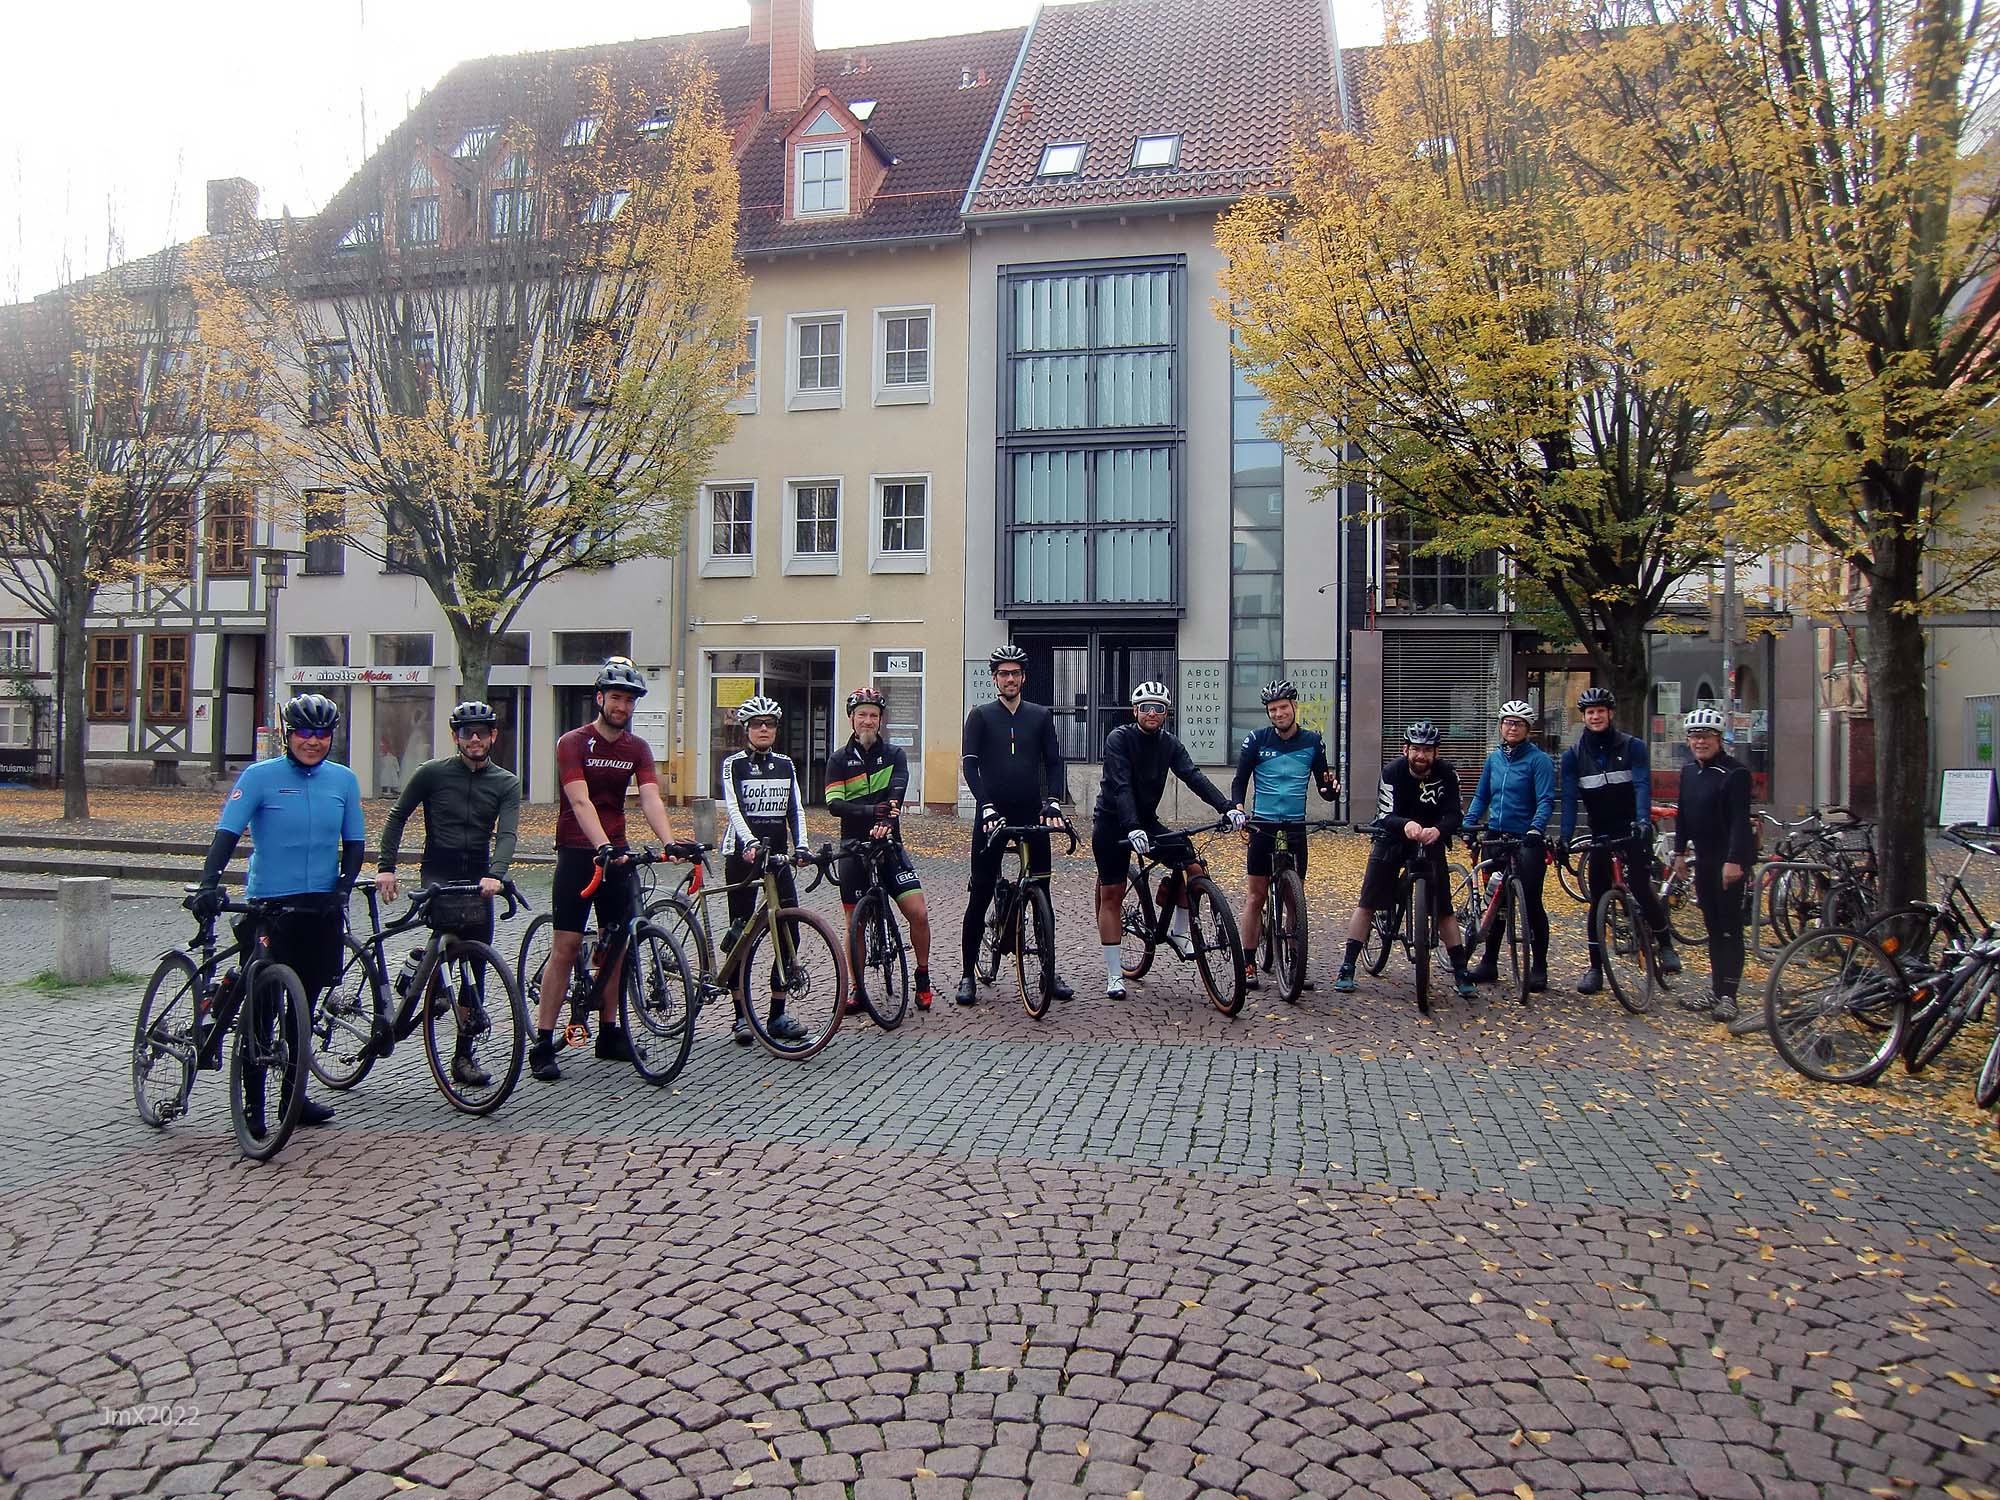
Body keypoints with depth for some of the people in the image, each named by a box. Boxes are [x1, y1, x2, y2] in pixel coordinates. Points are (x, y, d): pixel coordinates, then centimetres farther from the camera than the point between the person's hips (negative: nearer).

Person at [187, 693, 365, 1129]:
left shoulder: (343, 780, 5)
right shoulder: (260, 776, -6)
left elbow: (354, 842, 10)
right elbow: (227, 833, -12)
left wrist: (342, 888, -4)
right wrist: (208, 884, -25)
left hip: (321, 907, 4)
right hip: (269, 905, -4)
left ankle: (292, 1095, 25)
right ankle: (253, 1102, 9)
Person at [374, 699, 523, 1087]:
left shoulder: (507, 783, 3)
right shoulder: (433, 772, -1)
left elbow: (506, 834, -11)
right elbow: (397, 817, 6)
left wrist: (494, 875, -29)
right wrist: (386, 867, -5)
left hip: (479, 879, 2)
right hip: (437, 875, -2)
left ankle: (464, 1054, 12)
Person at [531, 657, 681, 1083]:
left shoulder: (637, 749, 5)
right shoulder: (573, 743, -8)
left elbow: (651, 799, -8)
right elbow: (581, 802, -20)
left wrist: (669, 842, -25)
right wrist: (602, 846, -35)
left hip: (616, 853, 5)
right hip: (578, 852, -5)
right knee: (567, 944, -7)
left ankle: (608, 1032, 19)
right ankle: (543, 1044, -3)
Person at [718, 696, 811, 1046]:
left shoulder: (786, 765, 11)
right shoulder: (733, 764, -2)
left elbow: (796, 809, 6)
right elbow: (732, 808, -14)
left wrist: (800, 846, -10)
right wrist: (750, 843, -29)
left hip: (777, 855, 4)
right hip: (742, 855, -4)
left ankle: (778, 1014, 5)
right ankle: (742, 1017, 9)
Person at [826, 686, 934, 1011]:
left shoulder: (894, 754, 4)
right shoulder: (839, 759, 3)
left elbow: (896, 794, -14)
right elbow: (834, 805, -10)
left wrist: (886, 822, -34)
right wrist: (873, 810, -26)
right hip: (854, 849, 0)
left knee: (918, 913, -9)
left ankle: (923, 978, 11)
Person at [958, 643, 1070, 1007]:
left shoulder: (1041, 716, 9)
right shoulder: (981, 716, 2)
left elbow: (1053, 762, 7)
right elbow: (969, 764, -6)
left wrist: (1053, 801, -10)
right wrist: (987, 806, -18)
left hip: (1032, 816, 2)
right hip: (993, 816, -2)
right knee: (979, 897, 1)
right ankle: (969, 974, 9)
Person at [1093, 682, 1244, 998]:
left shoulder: (1169, 745, -1)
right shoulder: (1119, 739, -16)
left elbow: (1194, 777, -13)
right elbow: (1121, 786, -27)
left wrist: (1227, 808, -28)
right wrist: (1132, 829, -41)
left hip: (1146, 821, 5)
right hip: (1112, 822, -5)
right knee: (1111, 895, -4)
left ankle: (1178, 932, 5)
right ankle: (1114, 975, 3)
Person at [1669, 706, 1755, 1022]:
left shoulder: (1735, 773, -13)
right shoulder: (1688, 772, 10)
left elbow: (1740, 820, -19)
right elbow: (1683, 815, 18)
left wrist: (1734, 860, -24)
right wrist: (1679, 851, 16)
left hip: (1731, 860, -7)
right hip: (1704, 859, 7)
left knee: (1730, 929, -5)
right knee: (1713, 927, 12)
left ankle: (1727, 996, -3)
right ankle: (1716, 986, 19)